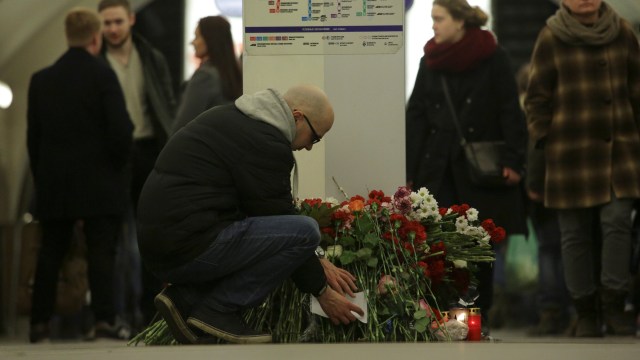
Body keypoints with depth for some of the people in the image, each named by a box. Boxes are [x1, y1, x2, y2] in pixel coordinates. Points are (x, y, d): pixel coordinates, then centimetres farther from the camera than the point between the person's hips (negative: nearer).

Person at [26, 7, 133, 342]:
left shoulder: (41, 79, 5)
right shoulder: (102, 75, -8)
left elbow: (33, 136, 7)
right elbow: (120, 129, -13)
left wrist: (41, 178, 14)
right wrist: (118, 163, 4)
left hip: (53, 184, 4)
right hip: (99, 185, -4)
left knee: (50, 253, 10)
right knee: (101, 252, -2)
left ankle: (40, 322, 10)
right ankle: (103, 319, -10)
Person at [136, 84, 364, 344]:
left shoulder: (240, 119, 19)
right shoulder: (266, 143, -11)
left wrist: (317, 262, 23)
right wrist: (322, 291, 4)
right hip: (188, 247, -10)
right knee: (305, 232, -13)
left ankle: (186, 298, 9)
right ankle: (216, 310, -7)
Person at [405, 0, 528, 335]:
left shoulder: (493, 59, -2)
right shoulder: (430, 62, 8)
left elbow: (510, 112, -3)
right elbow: (415, 117, 8)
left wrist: (513, 160, -11)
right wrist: (408, 171, 3)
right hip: (438, 166, 2)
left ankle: (480, 312, 12)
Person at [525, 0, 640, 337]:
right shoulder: (551, 39, 1)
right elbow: (537, 97, 3)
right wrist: (542, 141, -4)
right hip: (571, 150, -1)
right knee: (575, 234, 2)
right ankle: (585, 312, 11)